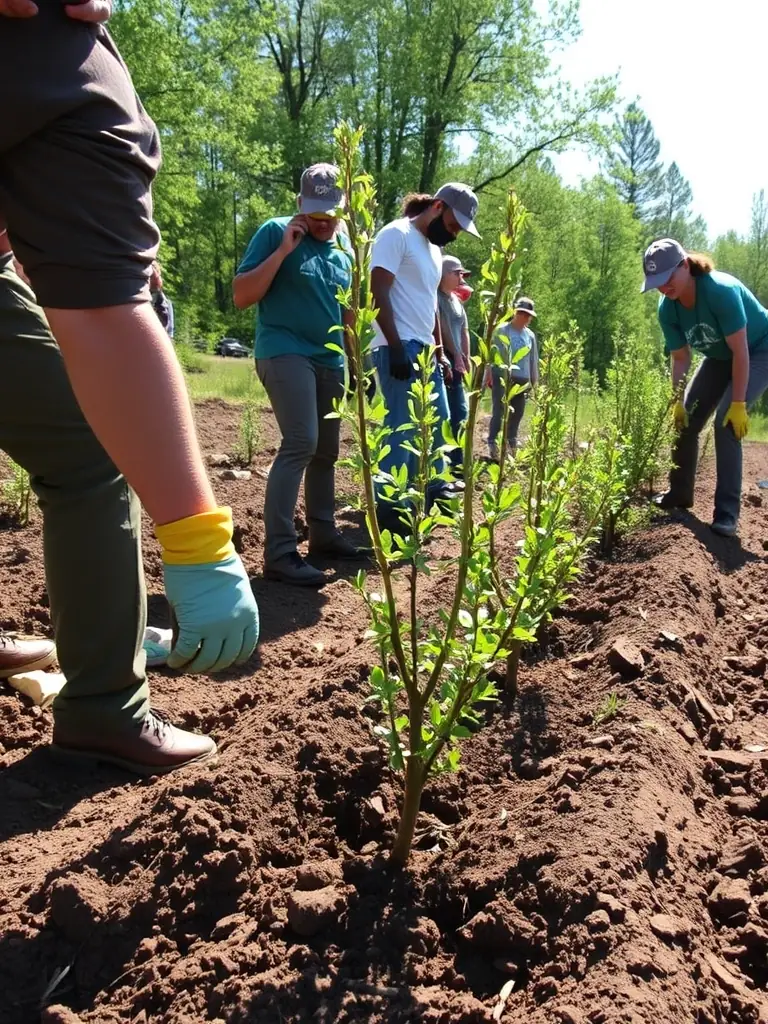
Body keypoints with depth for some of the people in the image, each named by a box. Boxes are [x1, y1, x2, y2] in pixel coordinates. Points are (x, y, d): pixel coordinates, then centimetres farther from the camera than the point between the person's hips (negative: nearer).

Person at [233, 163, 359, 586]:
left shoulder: (344, 248, 13)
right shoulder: (275, 232, -4)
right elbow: (241, 296, -10)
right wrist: (283, 250, -16)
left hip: (330, 359, 7)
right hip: (286, 352, -7)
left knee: (326, 450, 11)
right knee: (300, 443, -20)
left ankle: (322, 533, 25)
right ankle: (279, 552, -19)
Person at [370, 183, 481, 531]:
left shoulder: (433, 248, 20)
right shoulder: (396, 235, -8)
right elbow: (379, 293, -16)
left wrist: (440, 351, 19)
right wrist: (396, 347, -21)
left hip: (424, 350, 10)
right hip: (399, 348, -10)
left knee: (438, 420, 16)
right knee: (402, 427, -10)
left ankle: (432, 488, 31)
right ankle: (388, 508, -3)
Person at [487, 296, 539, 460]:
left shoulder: (530, 335, 15)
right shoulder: (501, 330, -1)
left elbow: (533, 360, 19)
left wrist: (534, 381, 19)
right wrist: (488, 372, -13)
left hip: (522, 380, 5)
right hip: (501, 378, -5)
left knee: (516, 415, 6)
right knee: (499, 413, -12)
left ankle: (511, 448, 16)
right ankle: (492, 446, -7)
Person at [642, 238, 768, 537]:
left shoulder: (721, 290, -35)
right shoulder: (667, 308, -16)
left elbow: (740, 350, -32)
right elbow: (680, 358, -6)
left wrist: (738, 403, -32)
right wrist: (677, 401, -11)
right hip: (720, 357, 7)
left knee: (727, 422, -22)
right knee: (685, 420, 4)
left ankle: (727, 513, -17)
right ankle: (679, 493, 23)